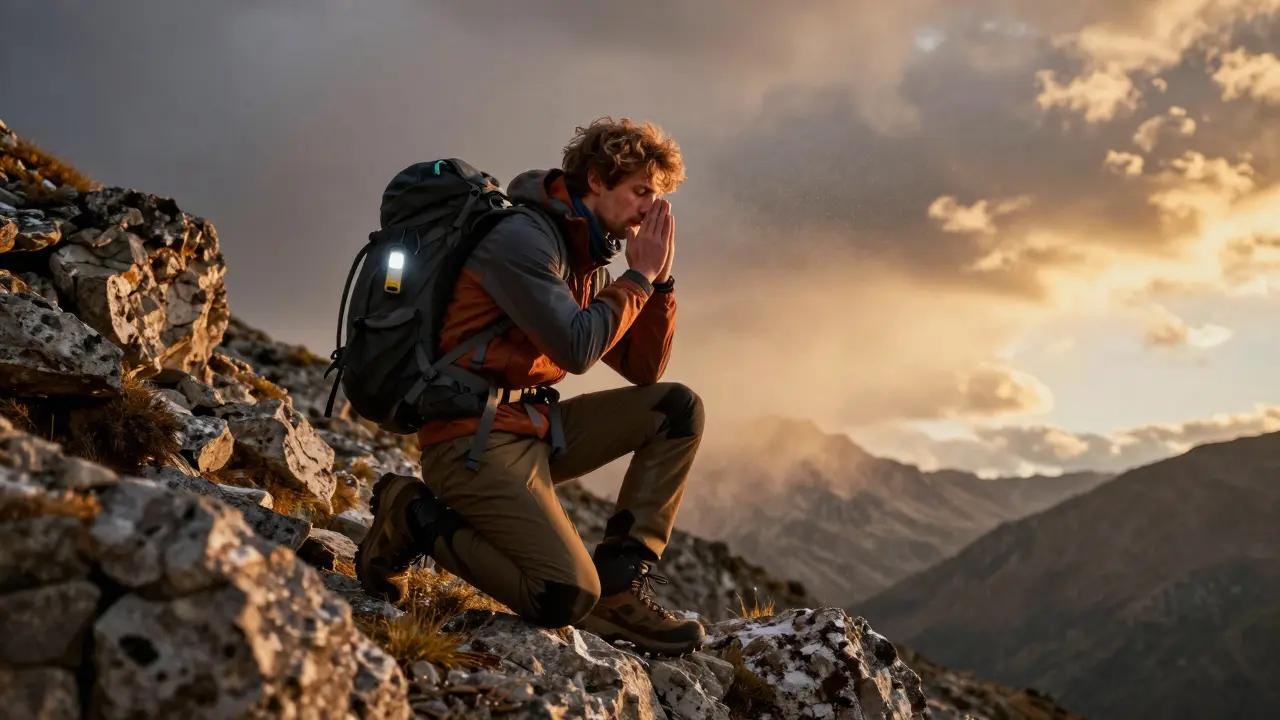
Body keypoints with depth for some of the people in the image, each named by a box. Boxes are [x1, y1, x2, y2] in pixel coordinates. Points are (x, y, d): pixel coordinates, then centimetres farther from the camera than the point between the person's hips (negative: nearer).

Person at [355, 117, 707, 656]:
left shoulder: (588, 259, 16)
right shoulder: (524, 238, -13)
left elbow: (642, 369, 16)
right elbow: (576, 350, -22)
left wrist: (659, 280, 3)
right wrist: (638, 277, -9)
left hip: (533, 428, 10)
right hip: (474, 438, -10)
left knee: (677, 409, 4)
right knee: (568, 598, -22)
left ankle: (620, 586, 0)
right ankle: (419, 519, -1)